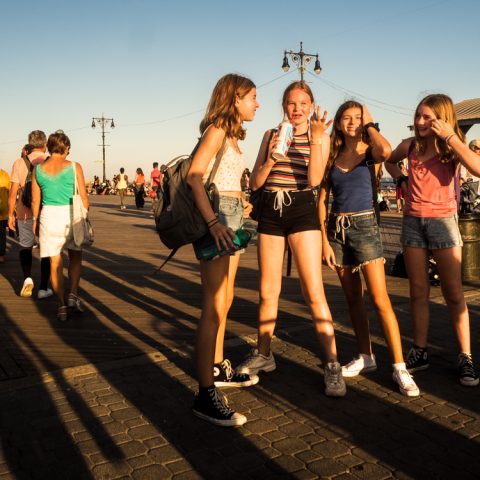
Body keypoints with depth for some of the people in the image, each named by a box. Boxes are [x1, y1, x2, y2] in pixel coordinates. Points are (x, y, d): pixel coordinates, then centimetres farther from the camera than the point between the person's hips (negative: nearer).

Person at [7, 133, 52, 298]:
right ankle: (43, 288, 12)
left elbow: (13, 192, -2)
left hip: (25, 213, 1)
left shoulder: (19, 163, -2)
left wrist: (11, 214, 6)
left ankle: (27, 278, 1)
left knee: (25, 246, 20)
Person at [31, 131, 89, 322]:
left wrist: (35, 220, 20)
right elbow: (83, 196, -5)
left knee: (55, 262, 10)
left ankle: (61, 306, 12)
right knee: (75, 256, 20)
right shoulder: (74, 167, -6)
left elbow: (35, 200, 6)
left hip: (49, 216, 2)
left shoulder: (38, 169, 2)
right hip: (70, 215, -1)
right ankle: (73, 295, 6)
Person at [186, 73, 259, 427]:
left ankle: (218, 368, 32)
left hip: (232, 217, 10)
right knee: (214, 306, -11)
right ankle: (205, 395, -7)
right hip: (217, 217, -10)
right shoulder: (216, 130, -9)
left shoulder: (232, 134, 19)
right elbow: (195, 176, -21)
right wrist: (212, 221, -30)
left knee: (225, 299, 17)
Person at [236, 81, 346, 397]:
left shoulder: (320, 137, 4)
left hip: (302, 211, -3)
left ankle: (332, 364, -2)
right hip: (271, 211, 3)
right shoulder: (271, 135, 11)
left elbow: (314, 179, -12)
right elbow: (255, 182, 5)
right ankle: (263, 354, 27)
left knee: (314, 291, -10)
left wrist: (316, 138, -18)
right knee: (268, 290, 11)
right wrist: (271, 157, -12)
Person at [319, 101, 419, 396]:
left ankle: (400, 367, -2)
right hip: (336, 228, 4)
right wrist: (324, 240, -1)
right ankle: (366, 357, 23)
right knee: (353, 297, 11)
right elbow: (322, 200, 7)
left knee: (380, 300, -8)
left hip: (365, 226, -4)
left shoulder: (370, 151, 0)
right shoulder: (332, 155, 9)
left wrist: (370, 124, -9)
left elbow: (386, 151, -28)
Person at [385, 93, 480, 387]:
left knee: (454, 293, 0)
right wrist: (402, 180, 8)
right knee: (418, 292, 7)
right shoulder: (410, 146, 4)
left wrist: (449, 136, -23)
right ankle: (420, 352, 16)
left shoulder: (452, 149, -5)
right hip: (413, 221, 3)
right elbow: (389, 161, 27)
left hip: (442, 221, -3)